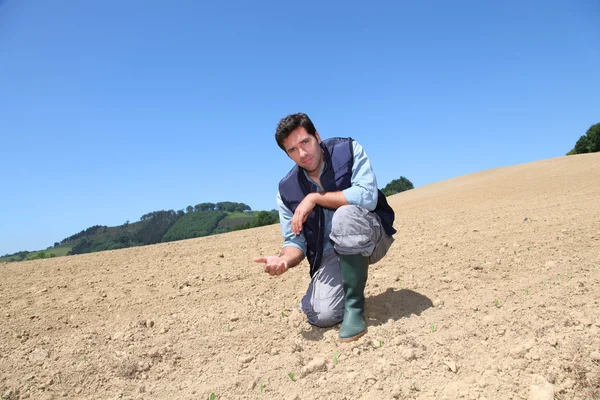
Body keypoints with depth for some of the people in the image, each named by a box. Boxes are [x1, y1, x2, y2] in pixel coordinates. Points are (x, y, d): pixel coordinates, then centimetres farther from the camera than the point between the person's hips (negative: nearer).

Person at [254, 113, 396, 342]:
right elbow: (295, 241, -2)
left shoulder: (348, 150, -12)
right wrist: (285, 260, -25)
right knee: (322, 316, -22)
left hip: (371, 238, -2)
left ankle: (354, 307, -19)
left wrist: (315, 198, -22)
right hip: (329, 254, 2)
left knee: (345, 215, -35)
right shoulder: (287, 190, -4)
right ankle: (350, 287, 16)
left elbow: (367, 196, -26)